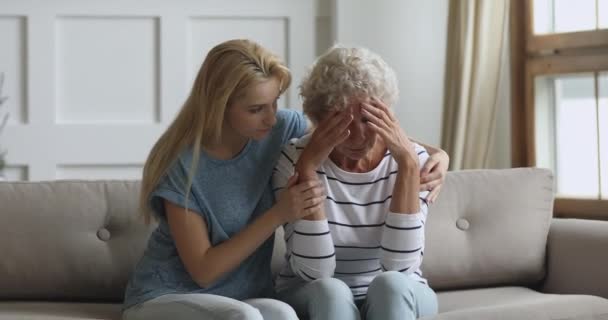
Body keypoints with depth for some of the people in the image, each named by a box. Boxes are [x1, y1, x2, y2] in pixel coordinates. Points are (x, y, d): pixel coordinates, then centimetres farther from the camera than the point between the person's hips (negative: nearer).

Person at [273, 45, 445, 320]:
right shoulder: (294, 159, -14)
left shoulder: (412, 159, -11)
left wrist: (408, 164, -28)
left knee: (390, 284, -32)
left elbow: (399, 266, -23)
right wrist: (307, 167, -28)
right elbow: (315, 272, -23)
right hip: (315, 297, -1)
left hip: (395, 298, 1)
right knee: (329, 290, -33)